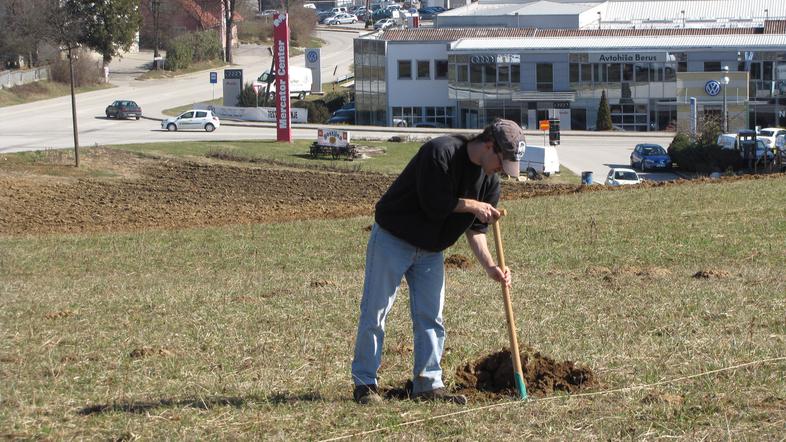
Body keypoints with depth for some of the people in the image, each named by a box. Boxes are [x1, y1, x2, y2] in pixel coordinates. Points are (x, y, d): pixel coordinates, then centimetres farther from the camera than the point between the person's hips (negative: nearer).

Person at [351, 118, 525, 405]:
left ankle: (428, 385, 11)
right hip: (392, 240, -7)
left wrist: (490, 266, -9)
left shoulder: (489, 180, -2)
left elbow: (475, 228, 3)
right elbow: (433, 204, -27)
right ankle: (364, 383, 5)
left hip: (431, 250, 7)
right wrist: (470, 205, -17)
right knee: (374, 313, -3)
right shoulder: (440, 152, -25)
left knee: (431, 317, 5)